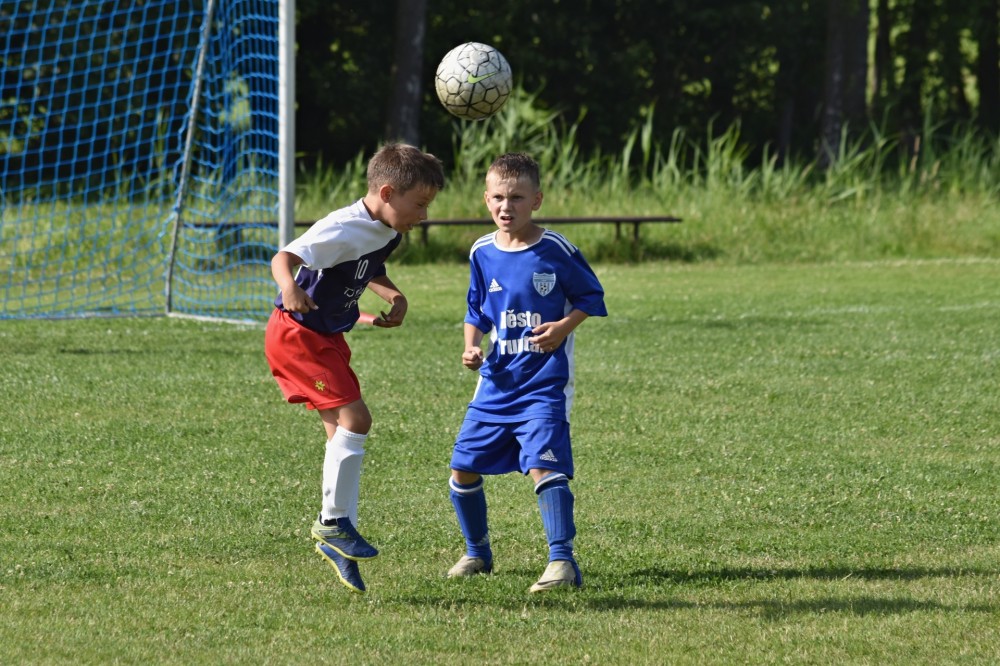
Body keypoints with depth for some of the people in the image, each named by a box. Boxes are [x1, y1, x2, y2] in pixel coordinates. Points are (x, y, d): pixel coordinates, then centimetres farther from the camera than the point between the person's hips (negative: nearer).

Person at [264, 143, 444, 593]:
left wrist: (394, 296, 6)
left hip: (328, 337, 10)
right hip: (297, 334, -10)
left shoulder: (386, 232, 3)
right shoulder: (344, 231, -26)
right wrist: (290, 288, -56)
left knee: (342, 435, 8)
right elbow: (284, 258, -35)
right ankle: (332, 522, -8)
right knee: (355, 417, -18)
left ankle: (336, 541, 15)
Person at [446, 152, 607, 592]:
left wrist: (565, 326, -16)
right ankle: (477, 552, 29)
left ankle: (563, 561, -21)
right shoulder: (482, 253, 4)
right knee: (463, 468, 8)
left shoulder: (555, 250, -9)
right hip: (496, 381, 6)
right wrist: (471, 347, 0)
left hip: (543, 384, -6)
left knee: (543, 466, -21)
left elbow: (591, 296, 1)